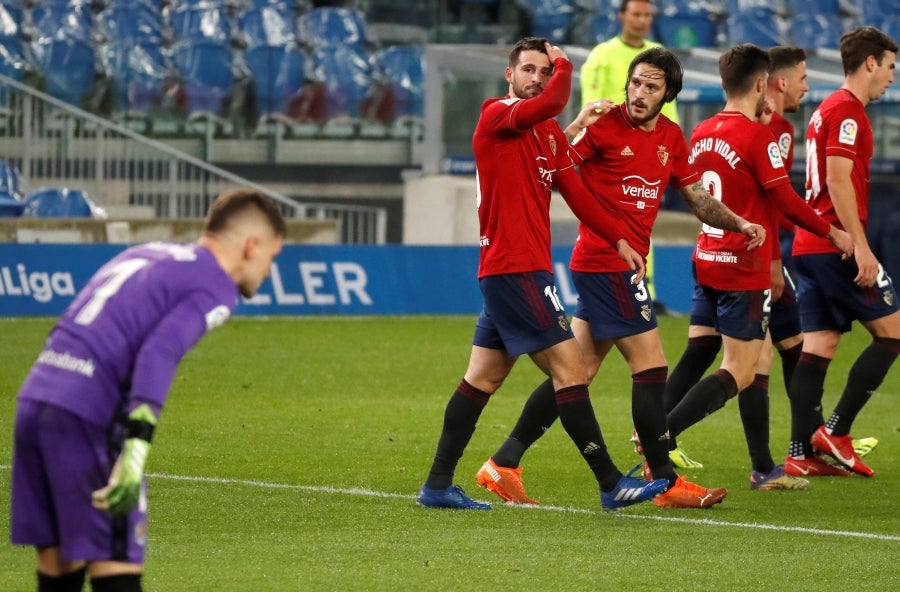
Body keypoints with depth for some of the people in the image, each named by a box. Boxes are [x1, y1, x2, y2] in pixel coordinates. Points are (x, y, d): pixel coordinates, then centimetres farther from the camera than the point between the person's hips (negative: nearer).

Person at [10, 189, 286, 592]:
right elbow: (160, 353, -17)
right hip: (88, 421, -8)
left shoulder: (144, 255, 25)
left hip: (34, 396, 8)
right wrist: (137, 447, -24)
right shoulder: (216, 287, -1)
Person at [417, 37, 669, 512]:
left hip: (526, 268, 10)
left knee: (483, 378, 12)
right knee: (568, 368, -9)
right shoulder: (496, 115, -10)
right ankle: (611, 485, -8)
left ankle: (437, 485, 18)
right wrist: (564, 67, -10)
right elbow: (551, 103, -29)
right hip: (514, 268, -10)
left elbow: (576, 194, 17)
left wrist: (621, 241, 11)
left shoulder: (550, 133, 16)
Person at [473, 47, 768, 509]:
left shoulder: (671, 138, 12)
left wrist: (739, 224, 6)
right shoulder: (604, 124, -10)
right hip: (606, 261, -8)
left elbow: (697, 198, 20)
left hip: (625, 264, 8)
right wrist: (577, 126, -31)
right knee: (651, 366, -6)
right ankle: (666, 482, 1)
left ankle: (503, 465, 11)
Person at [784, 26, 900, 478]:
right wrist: (860, 246, -22)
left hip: (810, 245, 9)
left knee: (818, 347, 5)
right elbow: (838, 179, -19)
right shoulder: (847, 110, -11)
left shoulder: (827, 110, 20)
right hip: (836, 245, -9)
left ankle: (802, 453, -1)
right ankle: (836, 432, -5)